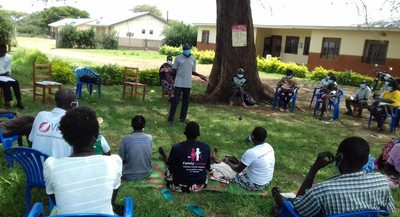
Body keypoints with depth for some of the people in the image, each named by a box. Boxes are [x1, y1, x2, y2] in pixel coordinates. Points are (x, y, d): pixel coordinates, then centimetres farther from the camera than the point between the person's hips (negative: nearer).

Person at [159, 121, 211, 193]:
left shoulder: (177, 147, -18)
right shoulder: (206, 147, -10)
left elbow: (171, 168, -5)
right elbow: (207, 168, 3)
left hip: (179, 186, -2)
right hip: (200, 186, 3)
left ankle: (165, 158, 57)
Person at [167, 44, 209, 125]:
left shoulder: (193, 59, 7)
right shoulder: (178, 58, -3)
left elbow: (193, 72, 13)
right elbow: (174, 70, 4)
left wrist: (200, 75, 1)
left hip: (188, 84, 3)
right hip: (179, 83, -3)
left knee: (186, 102, 9)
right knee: (175, 101, -4)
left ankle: (182, 118, 22)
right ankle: (170, 119, 4)